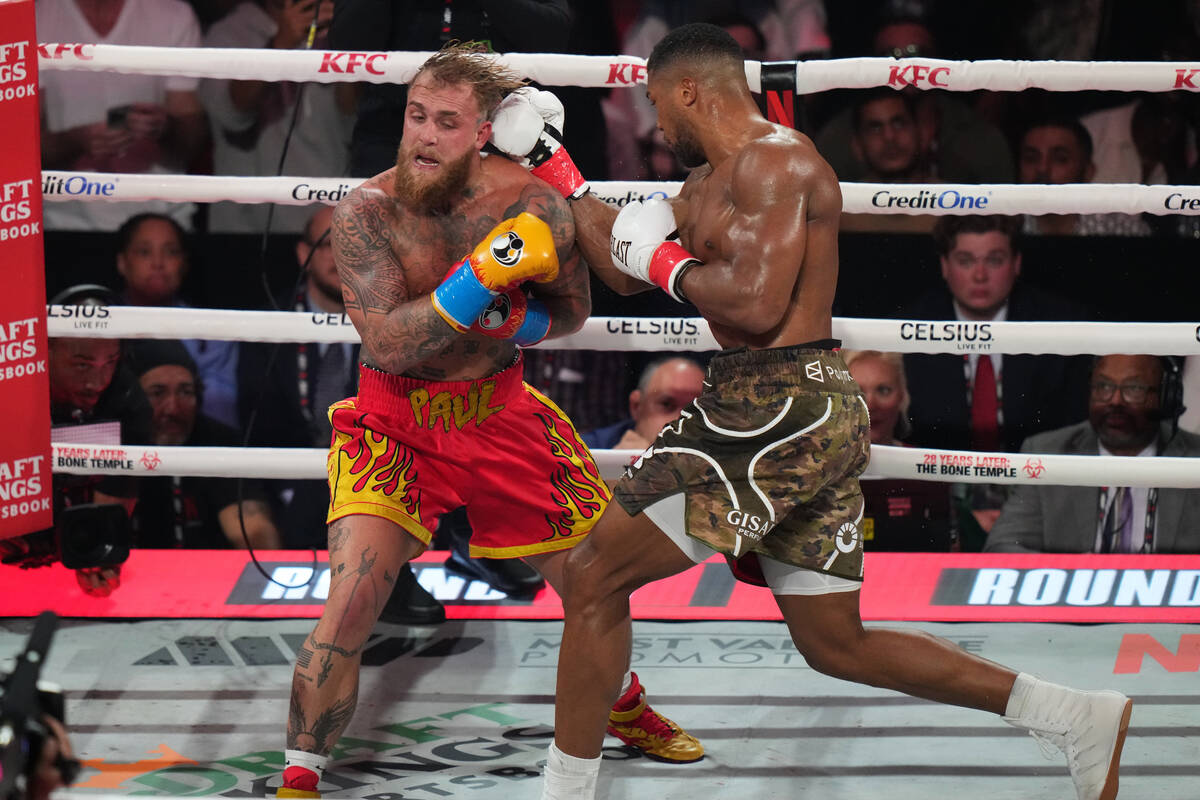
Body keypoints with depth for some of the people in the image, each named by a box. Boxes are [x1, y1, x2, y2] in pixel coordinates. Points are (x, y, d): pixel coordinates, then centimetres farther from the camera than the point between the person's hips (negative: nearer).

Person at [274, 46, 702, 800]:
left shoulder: (535, 207, -13)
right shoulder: (366, 212, -18)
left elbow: (571, 309, 6)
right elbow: (388, 342, -26)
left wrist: (515, 324, -14)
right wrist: (483, 277, -35)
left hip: (500, 414, 3)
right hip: (396, 420, -3)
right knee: (349, 608, -18)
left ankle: (625, 708, 46)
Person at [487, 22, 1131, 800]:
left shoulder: (773, 160, -12)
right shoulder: (713, 180, 19)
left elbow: (755, 306, -23)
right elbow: (626, 269, 26)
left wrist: (672, 265, -6)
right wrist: (556, 168, 25)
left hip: (782, 410, -10)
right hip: (811, 415, 10)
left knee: (597, 575, -4)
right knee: (837, 644, 14)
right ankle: (1079, 717, 10)